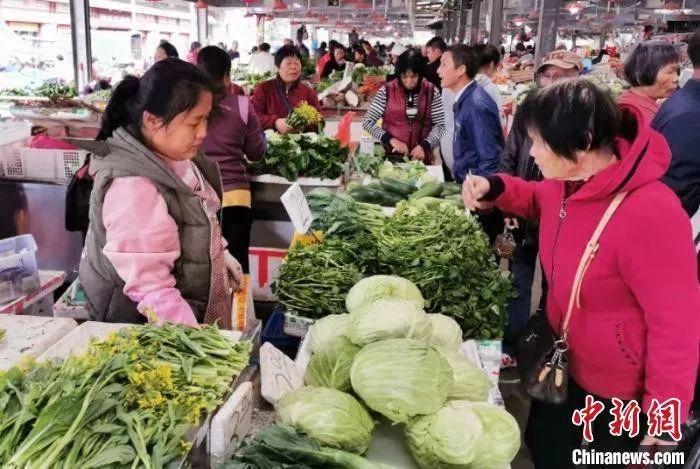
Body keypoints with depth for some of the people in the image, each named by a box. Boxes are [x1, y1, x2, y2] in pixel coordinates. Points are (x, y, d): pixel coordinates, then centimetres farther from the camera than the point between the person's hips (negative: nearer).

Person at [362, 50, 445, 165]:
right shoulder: (386, 91, -8)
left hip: (422, 158, 1)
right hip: (392, 156, -1)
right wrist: (391, 140, -18)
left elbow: (440, 125, -1)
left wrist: (424, 145, -16)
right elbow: (367, 122, -7)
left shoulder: (431, 92, -3)